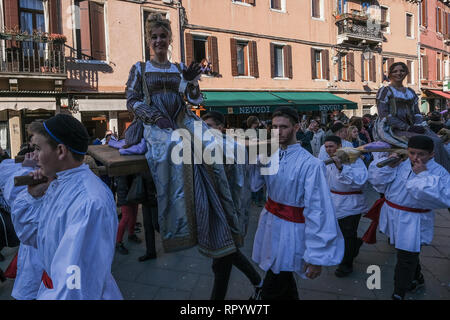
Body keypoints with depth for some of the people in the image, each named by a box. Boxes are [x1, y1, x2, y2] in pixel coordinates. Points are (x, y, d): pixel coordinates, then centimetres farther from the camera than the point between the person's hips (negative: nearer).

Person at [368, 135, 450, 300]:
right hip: (393, 216, 5)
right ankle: (417, 278, 50)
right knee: (411, 252, 25)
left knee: (406, 259, 0)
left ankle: (398, 294, 16)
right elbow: (376, 180, 0)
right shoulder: (400, 164, -2)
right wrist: (388, 166, -16)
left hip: (413, 223, -5)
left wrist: (423, 175, -27)